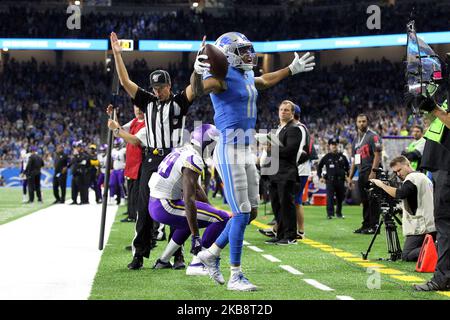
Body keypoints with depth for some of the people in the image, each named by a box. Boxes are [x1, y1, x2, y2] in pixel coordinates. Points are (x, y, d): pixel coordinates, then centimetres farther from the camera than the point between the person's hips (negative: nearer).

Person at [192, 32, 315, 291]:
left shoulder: (246, 76, 13)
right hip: (229, 153, -9)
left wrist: (292, 69, 46)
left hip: (245, 153, 9)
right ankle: (236, 277, 1)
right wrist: (199, 71, -55)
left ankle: (212, 253, 25)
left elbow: (266, 81, 36)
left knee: (251, 211, 12)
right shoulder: (223, 77, -14)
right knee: (242, 214, -7)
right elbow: (199, 89, -34)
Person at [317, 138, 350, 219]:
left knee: (340, 197, 8)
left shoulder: (342, 157, 10)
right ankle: (330, 213, -15)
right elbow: (319, 167, 12)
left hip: (340, 180, 3)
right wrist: (320, 177, 4)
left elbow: (347, 167, 20)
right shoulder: (326, 157, 5)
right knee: (330, 197, -13)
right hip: (330, 180, -3)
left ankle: (339, 213, 22)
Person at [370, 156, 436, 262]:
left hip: (421, 227, -10)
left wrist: (382, 185, -15)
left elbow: (400, 194, -25)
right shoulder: (424, 177, 23)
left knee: (406, 256, -12)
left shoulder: (411, 178, -8)